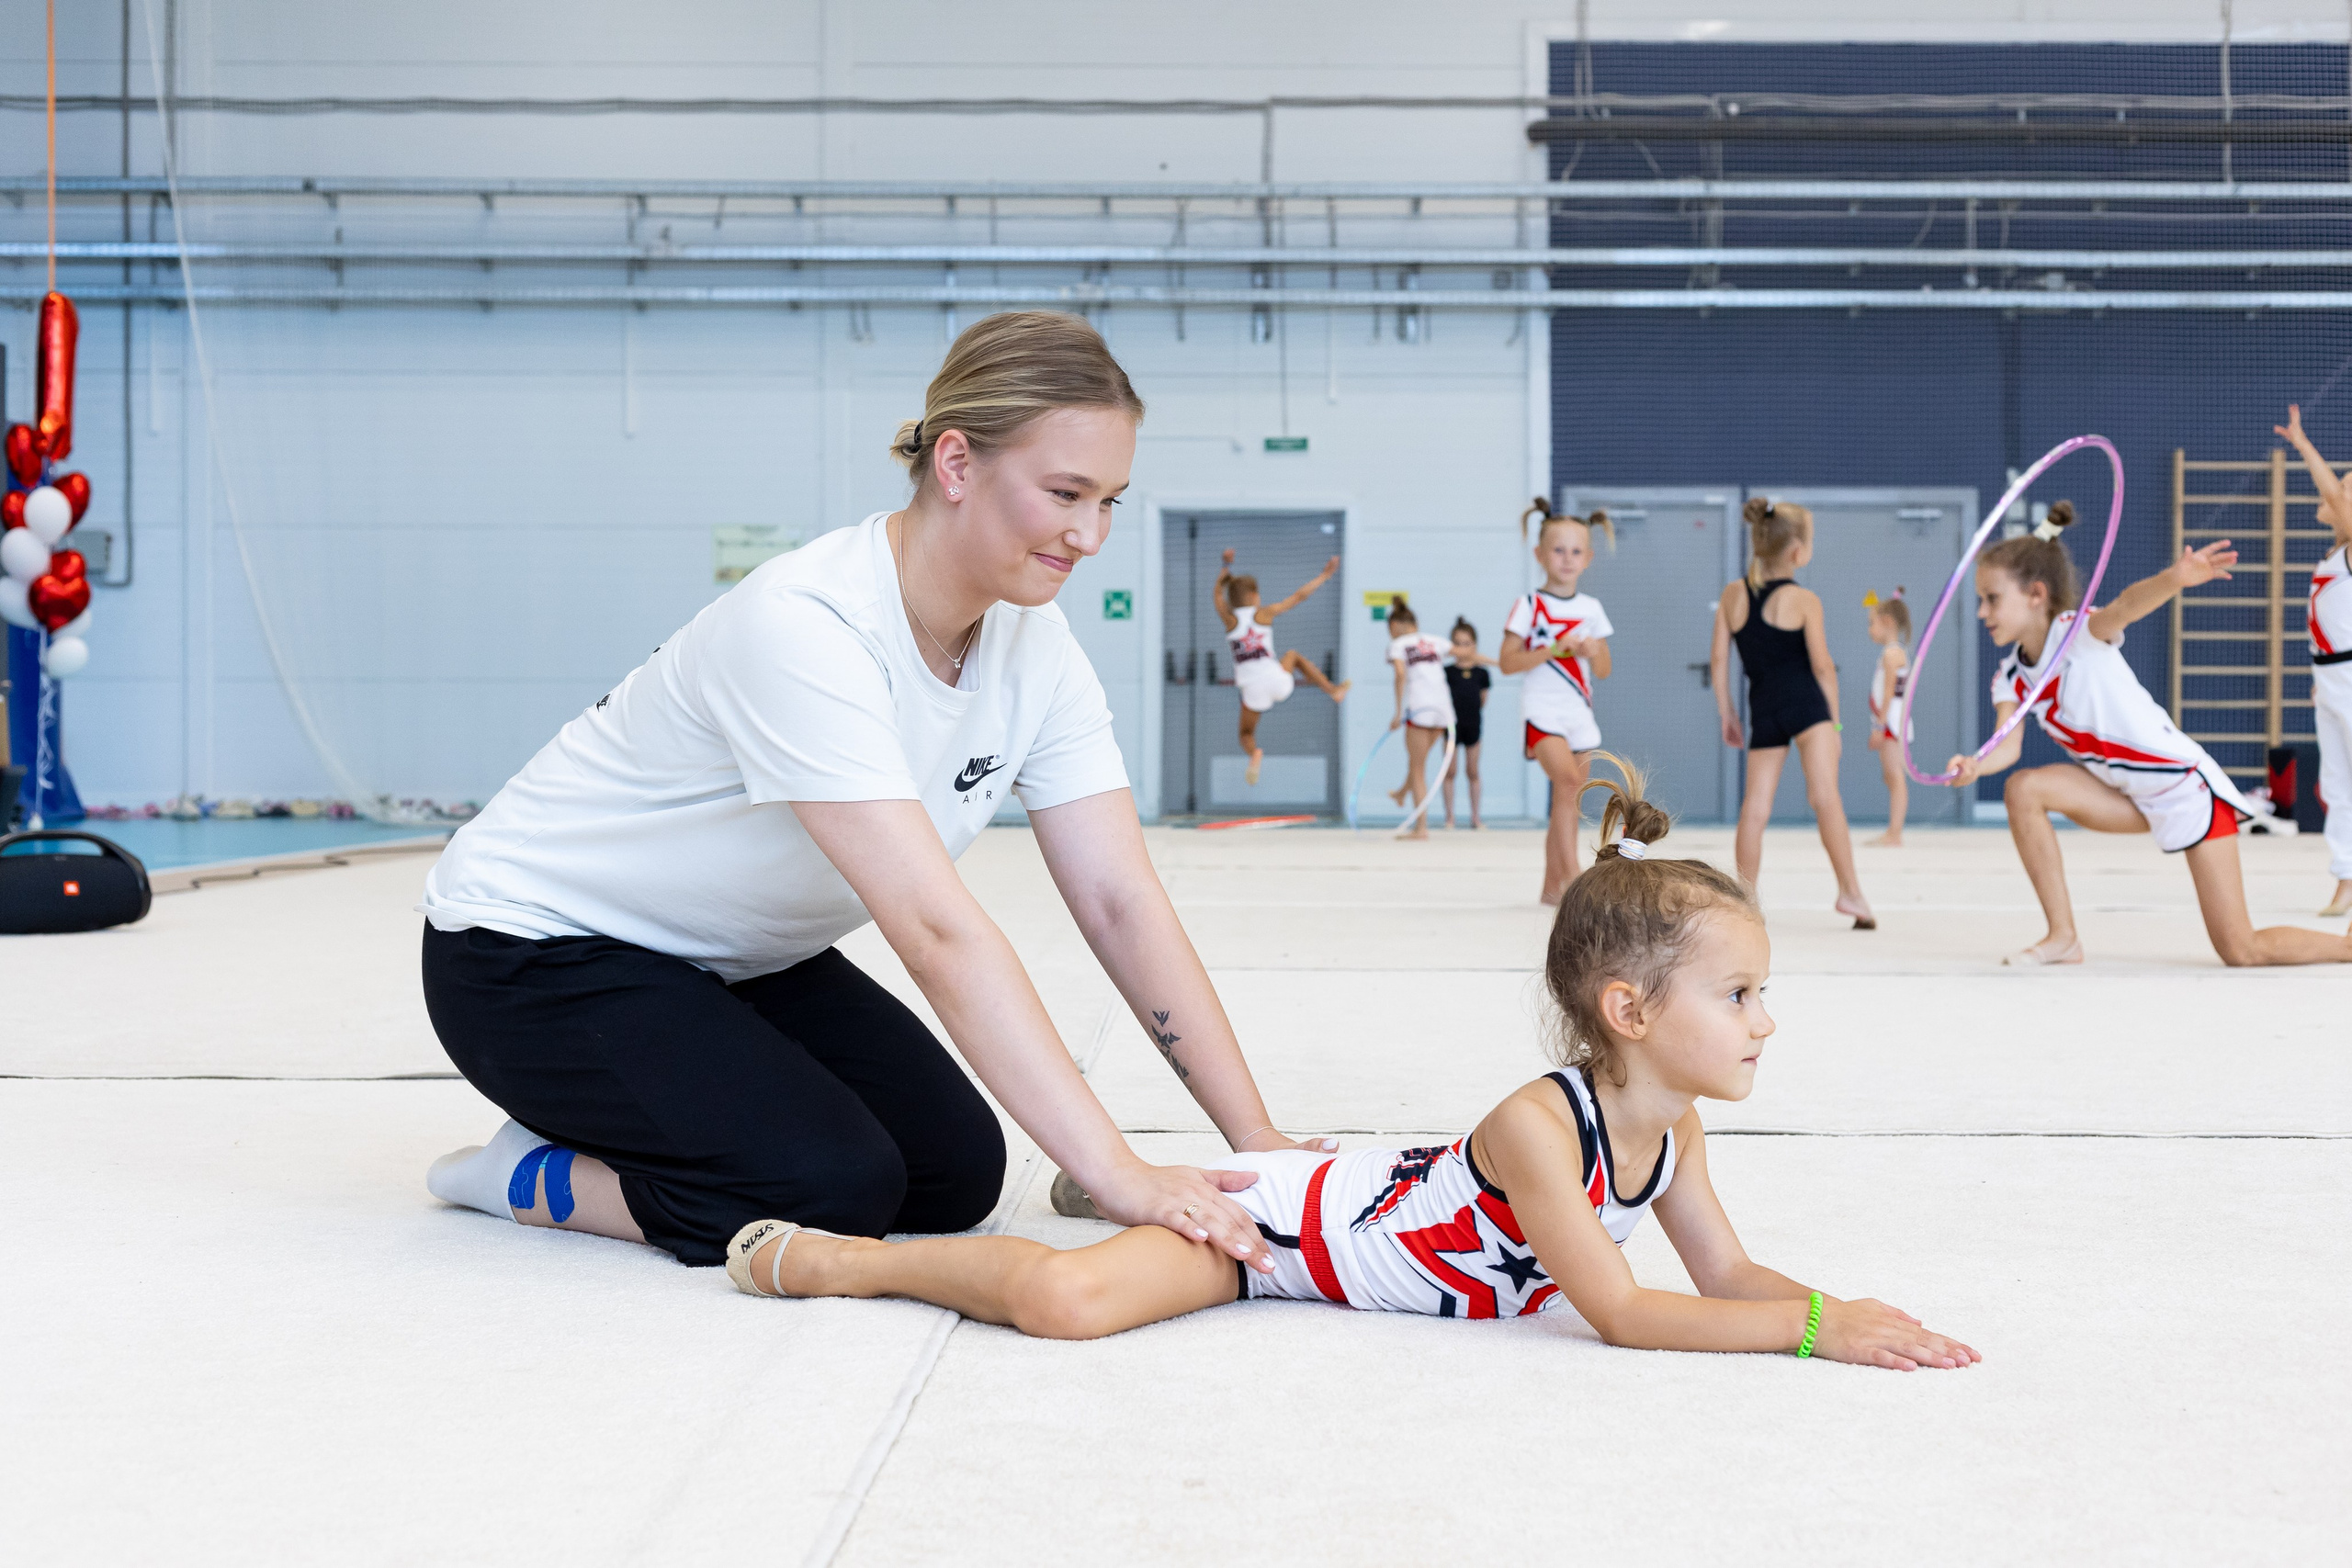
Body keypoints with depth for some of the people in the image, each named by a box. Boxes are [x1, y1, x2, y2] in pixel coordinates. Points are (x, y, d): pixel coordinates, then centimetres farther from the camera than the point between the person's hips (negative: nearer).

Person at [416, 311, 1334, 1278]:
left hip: (742, 959, 8)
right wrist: (1120, 1179, -45)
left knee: (958, 1174, -3)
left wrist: (1260, 1142, -21)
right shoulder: (803, 627, -34)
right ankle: (529, 1176, 0)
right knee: (834, 1190, -24)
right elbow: (938, 932, -41)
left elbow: (1123, 903, -12)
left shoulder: (1033, 645, -10)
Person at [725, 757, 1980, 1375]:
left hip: (1359, 1193, 9)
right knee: (1066, 1298, -25)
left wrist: (1841, 1309, -17)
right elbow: (1619, 1314, -31)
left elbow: (1729, 1274, 2)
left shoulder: (1669, 1128, -5)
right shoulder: (1537, 1126, -32)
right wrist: (1812, 1326, -31)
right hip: (1282, 1219, -9)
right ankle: (835, 1257, -2)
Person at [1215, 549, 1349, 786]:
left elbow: (1218, 593, 24)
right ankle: (1332, 690, 27)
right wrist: (1325, 575, 17)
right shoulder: (1264, 613, 0)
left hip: (1253, 689, 0)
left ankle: (1254, 754, -17)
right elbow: (1300, 596, 7)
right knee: (1293, 655, 33)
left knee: (1247, 734, 19)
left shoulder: (1229, 619, 3)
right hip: (1277, 681, 0)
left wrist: (1226, 566, 34)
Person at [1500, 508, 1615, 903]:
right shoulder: (1529, 605, -3)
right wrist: (1553, 650, -19)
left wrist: (1594, 653, -9)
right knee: (1568, 780, -26)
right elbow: (1507, 663, -8)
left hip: (1579, 712, 5)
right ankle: (1571, 874, -27)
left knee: (1567, 803, 7)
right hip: (1542, 710, -5)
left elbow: (1604, 673, 12)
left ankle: (1552, 886, 16)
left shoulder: (1591, 608, 10)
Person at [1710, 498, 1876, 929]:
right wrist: (1834, 715, 6)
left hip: (1762, 711, 4)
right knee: (1825, 796, -9)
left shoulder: (1732, 595, 7)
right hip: (1805, 704, -4)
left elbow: (1718, 659, 7)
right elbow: (1822, 665, -5)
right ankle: (1850, 891, -11)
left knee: (1755, 807, 5)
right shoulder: (1804, 601, -5)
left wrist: (1726, 714, 14)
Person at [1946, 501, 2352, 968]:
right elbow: (2009, 744, -17)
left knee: (2242, 951, -8)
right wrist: (1975, 766, -41)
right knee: (2023, 789, -17)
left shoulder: (2078, 632, -19)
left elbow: (2126, 605, -41)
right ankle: (2063, 938, -8)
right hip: (2131, 797, 6)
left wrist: (2175, 579, -62)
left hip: (2186, 785, -6)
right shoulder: (2011, 678, -1)